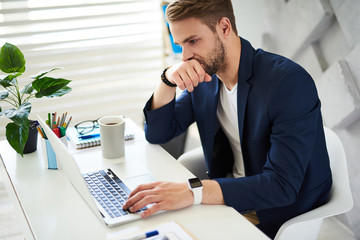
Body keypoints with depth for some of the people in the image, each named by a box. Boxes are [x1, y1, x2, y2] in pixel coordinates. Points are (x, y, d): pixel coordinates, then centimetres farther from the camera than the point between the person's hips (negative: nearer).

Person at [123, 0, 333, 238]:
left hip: (276, 221, -6)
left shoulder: (290, 81, -24)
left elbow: (282, 186, -30)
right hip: (230, 201, 7)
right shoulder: (204, 77, -1)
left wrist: (193, 192, -41)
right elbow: (157, 134, 5)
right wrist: (168, 80, -14)